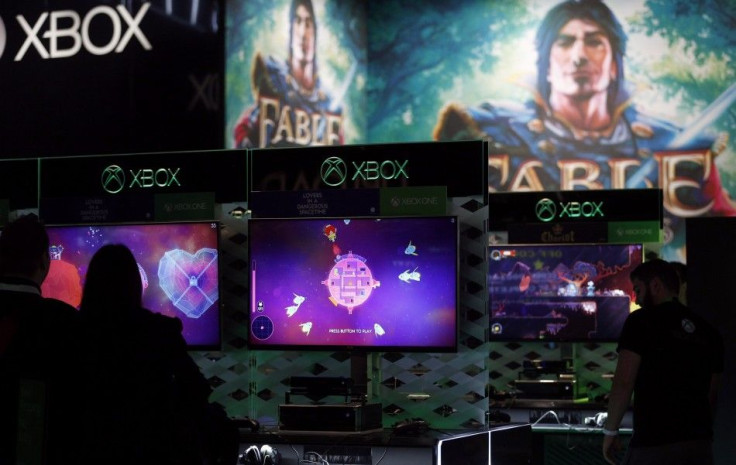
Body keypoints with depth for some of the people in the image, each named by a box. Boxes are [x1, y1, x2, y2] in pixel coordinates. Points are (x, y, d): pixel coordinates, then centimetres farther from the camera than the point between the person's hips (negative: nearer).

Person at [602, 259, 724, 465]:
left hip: (654, 444, -6)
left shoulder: (642, 321, -4)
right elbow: (712, 395, 15)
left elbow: (623, 384, -10)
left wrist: (610, 431, -1)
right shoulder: (708, 331, 12)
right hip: (700, 445, 6)